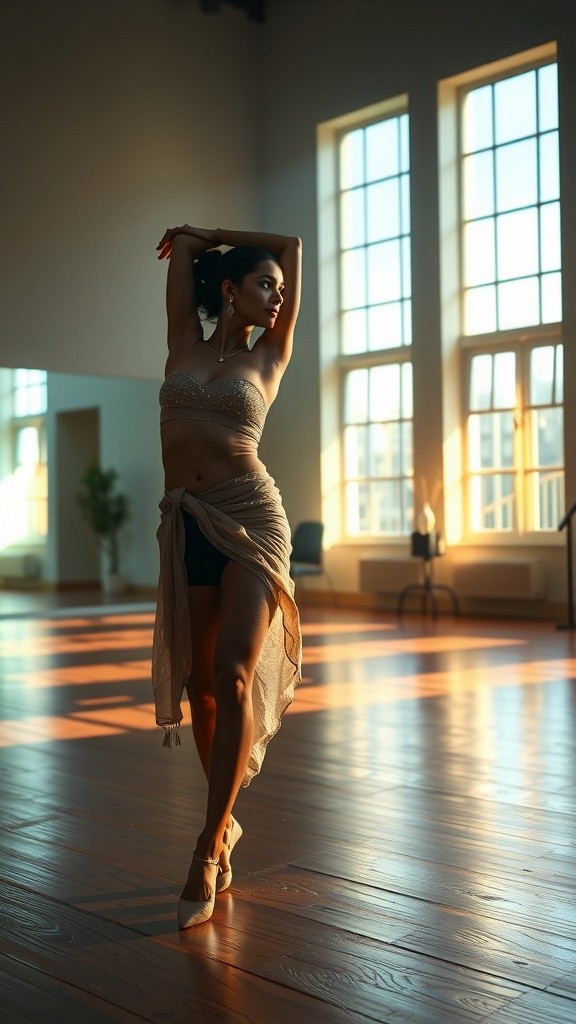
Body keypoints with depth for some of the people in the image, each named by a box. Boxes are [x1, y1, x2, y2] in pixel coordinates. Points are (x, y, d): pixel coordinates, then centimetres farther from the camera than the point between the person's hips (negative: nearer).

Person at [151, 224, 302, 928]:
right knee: (199, 682, 6)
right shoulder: (185, 344, 13)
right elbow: (181, 247, 15)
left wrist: (215, 236, 27)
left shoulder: (268, 358, 11)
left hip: (252, 519, -2)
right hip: (187, 525, 2)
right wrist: (193, 244, 36)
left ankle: (208, 849, -7)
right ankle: (225, 824, 23)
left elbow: (293, 244, 17)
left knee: (234, 678, -14)